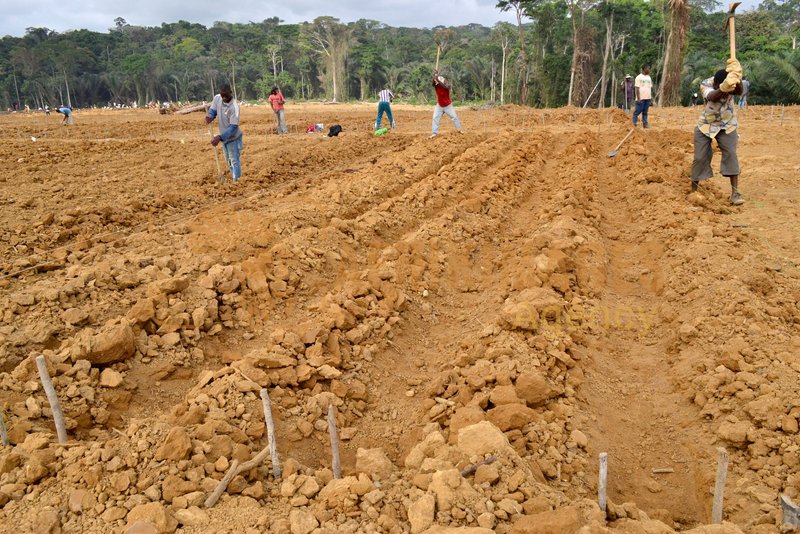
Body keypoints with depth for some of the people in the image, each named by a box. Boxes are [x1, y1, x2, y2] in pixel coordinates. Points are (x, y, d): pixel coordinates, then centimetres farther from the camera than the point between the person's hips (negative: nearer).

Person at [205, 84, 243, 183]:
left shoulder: (234, 107, -30)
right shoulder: (217, 98, -10)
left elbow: (233, 127, -31)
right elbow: (213, 110, 7)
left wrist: (219, 137, -39)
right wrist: (210, 117, -19)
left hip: (233, 137, -7)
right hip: (224, 136, 7)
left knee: (234, 160, -6)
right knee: (228, 160, 19)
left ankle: (236, 181, -2)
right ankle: (234, 178, 35)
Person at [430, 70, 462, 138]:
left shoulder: (447, 86, -21)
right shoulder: (436, 86, -12)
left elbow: (445, 87, -45)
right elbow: (432, 84, -34)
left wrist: (437, 80, -53)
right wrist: (434, 76, -51)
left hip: (448, 105, -2)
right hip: (439, 106, 2)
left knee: (454, 117, 5)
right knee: (435, 118, -8)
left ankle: (459, 129, 23)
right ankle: (434, 133, -6)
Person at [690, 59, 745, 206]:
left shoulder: (730, 83, -20)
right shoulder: (705, 84, -23)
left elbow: (739, 91, -43)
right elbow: (712, 97, -45)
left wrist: (736, 77, -64)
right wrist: (723, 88, -68)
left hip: (727, 125, 1)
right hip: (706, 126, -1)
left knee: (731, 155, -11)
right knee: (700, 157, -2)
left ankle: (735, 192, -10)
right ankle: (693, 191, 13)